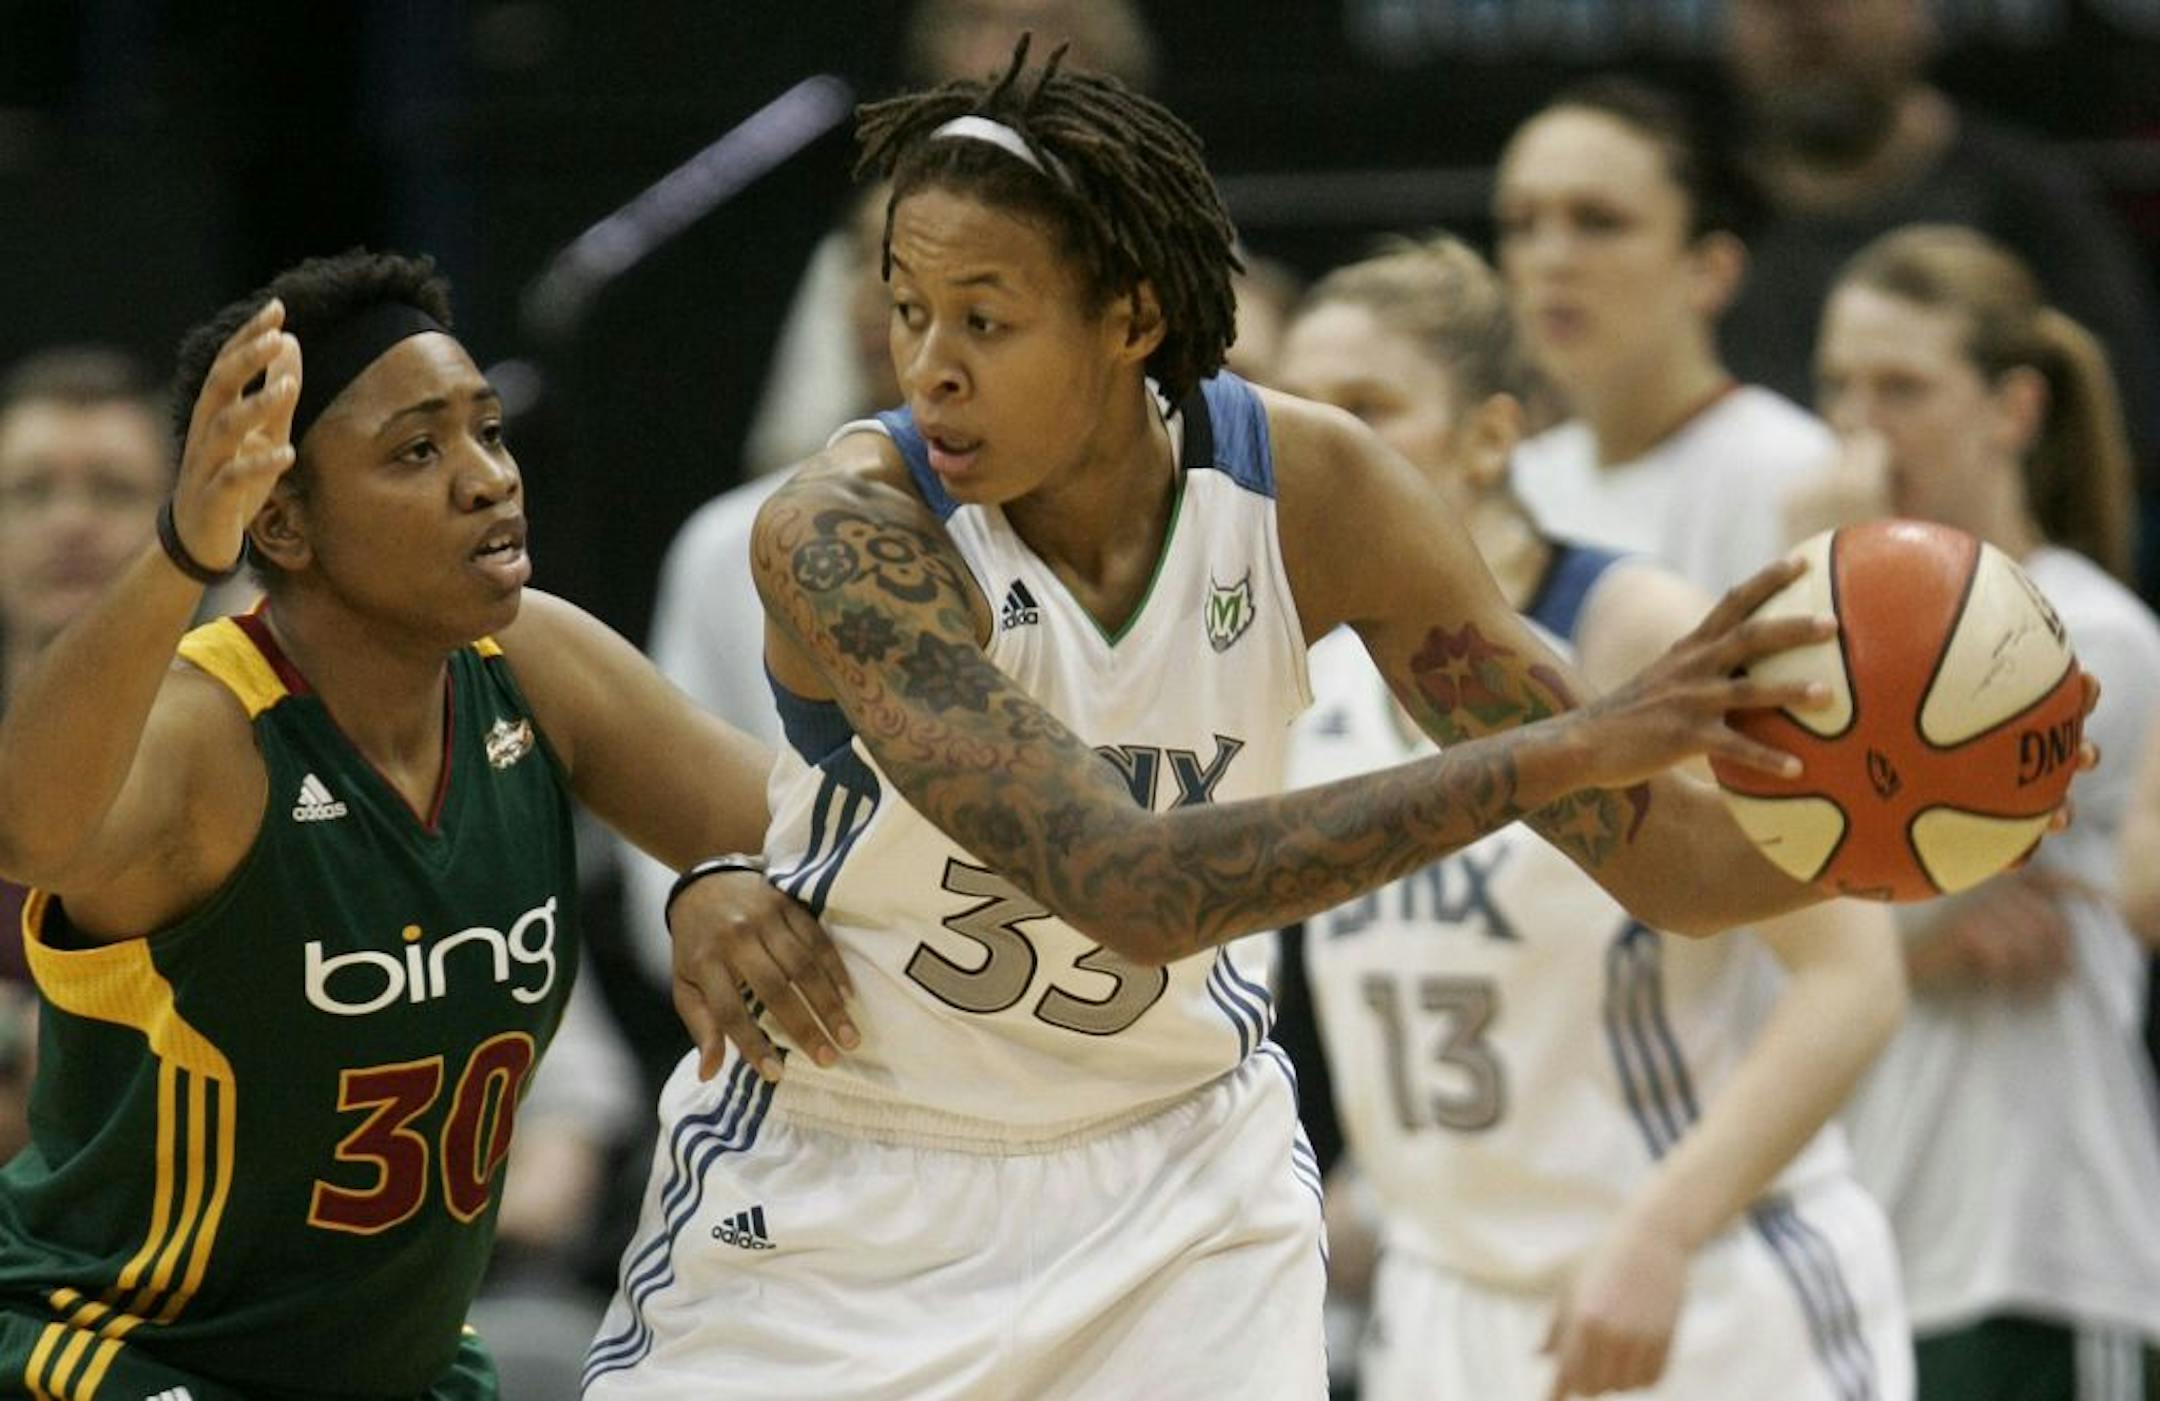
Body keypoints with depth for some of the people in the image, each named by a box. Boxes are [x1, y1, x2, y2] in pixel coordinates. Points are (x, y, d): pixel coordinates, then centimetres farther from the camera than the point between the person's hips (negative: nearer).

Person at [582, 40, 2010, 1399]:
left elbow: (1667, 849, -11)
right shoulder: (845, 534, -28)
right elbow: (1125, 884, -40)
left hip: (1178, 1167, 2)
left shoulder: (1309, 487, -15)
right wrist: (1560, 751, -45)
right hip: (838, 1185, -2)